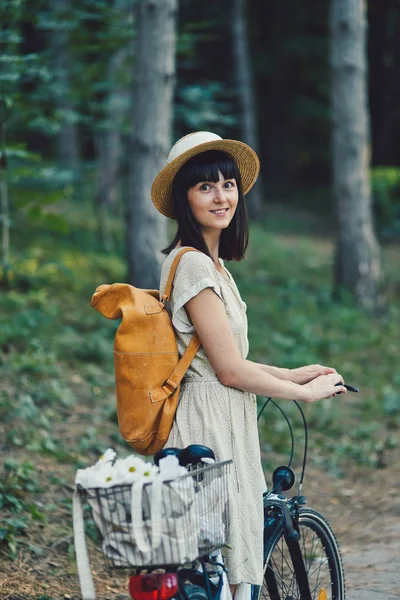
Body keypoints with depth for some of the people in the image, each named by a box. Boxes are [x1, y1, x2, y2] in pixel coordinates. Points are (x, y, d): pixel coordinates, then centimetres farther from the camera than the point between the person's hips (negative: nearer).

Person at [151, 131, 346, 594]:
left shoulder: (211, 263, 15)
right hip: (209, 422, -10)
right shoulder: (192, 264, -16)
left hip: (226, 420, 10)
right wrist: (306, 392, -6)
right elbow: (230, 370, -18)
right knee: (220, 567, -4)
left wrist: (293, 374, 15)